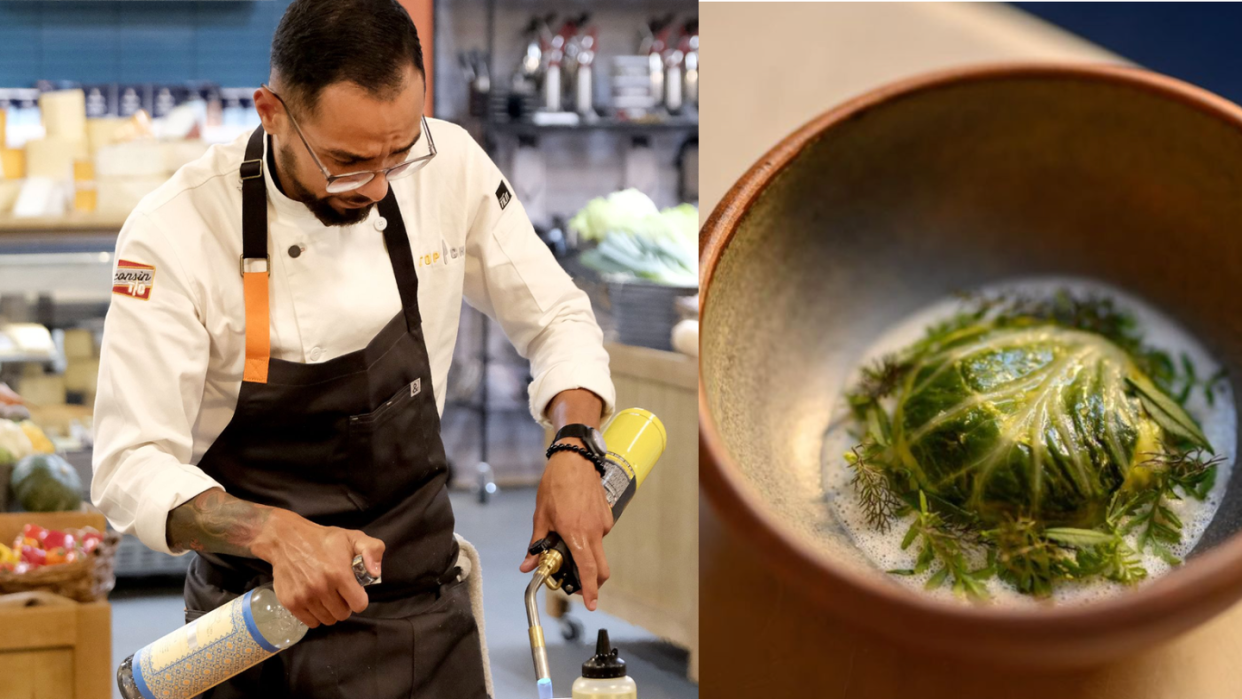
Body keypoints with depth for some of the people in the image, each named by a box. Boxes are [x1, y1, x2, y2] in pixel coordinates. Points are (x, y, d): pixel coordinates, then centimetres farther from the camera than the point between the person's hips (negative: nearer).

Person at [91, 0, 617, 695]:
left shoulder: (450, 166, -10)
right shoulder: (177, 230, -19)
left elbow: (557, 319, 4)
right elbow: (131, 467, -19)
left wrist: (574, 448, -15)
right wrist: (277, 534, -36)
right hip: (251, 612, -1)